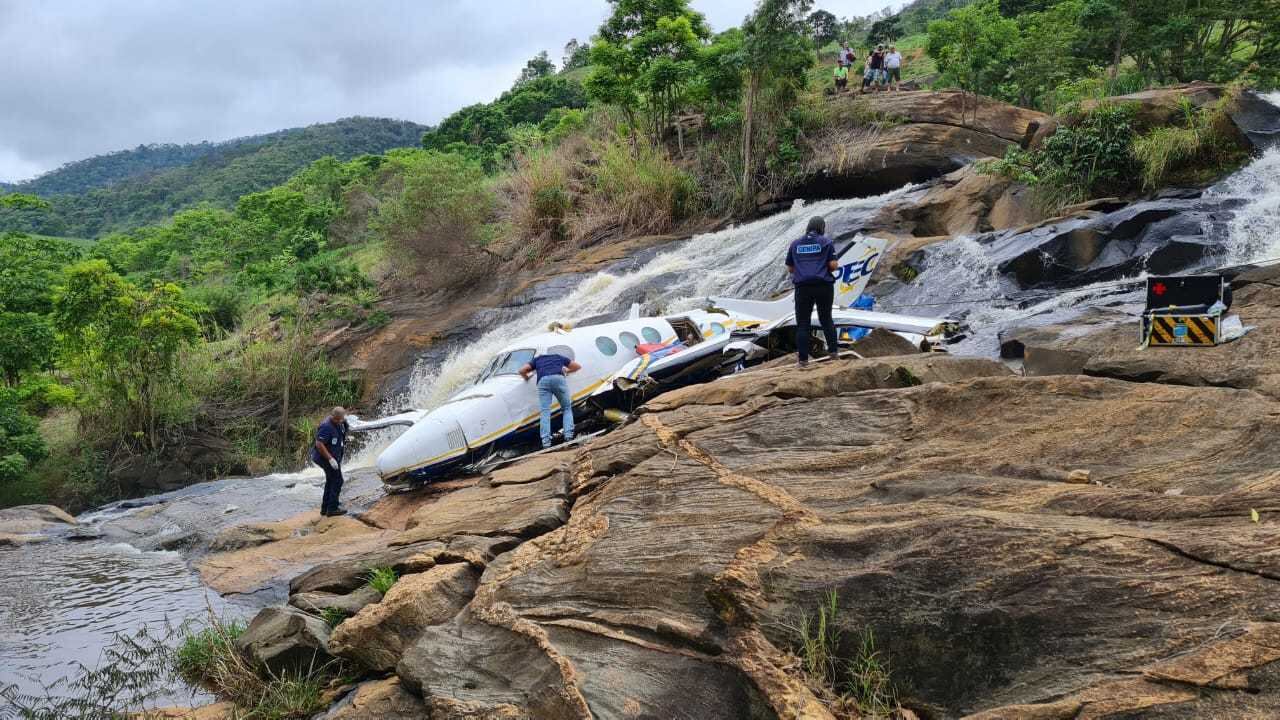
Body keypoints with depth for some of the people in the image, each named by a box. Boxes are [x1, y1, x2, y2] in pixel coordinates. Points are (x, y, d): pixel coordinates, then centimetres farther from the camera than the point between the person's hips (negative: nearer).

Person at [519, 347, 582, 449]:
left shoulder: (536, 359, 32)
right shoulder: (558, 356, 37)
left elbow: (522, 370, 18)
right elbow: (578, 366, 40)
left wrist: (526, 378, 37)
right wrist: (567, 371, 55)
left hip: (543, 381, -1)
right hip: (559, 379, 1)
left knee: (545, 412, -5)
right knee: (567, 408, 12)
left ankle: (546, 442, -17)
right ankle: (568, 435, -5)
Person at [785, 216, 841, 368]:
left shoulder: (795, 244, 10)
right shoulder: (826, 242, 1)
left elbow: (790, 268, 12)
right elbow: (833, 265, -6)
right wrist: (836, 265, 16)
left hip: (803, 287, 1)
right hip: (824, 286, -1)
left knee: (802, 323, 3)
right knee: (826, 318, 18)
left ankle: (803, 359, -1)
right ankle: (833, 349, 19)